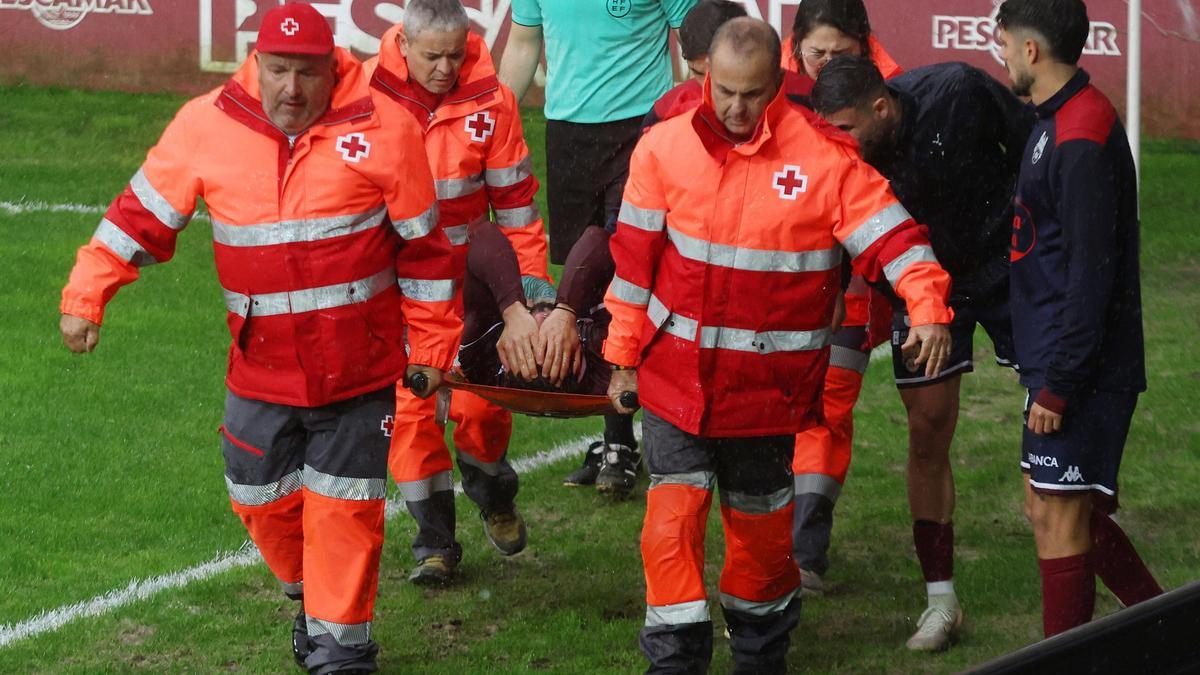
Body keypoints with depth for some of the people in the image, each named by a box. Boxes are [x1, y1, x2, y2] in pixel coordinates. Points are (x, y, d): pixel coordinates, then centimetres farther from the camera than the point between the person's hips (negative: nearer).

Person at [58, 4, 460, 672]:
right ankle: (312, 594, 40)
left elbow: (423, 247, -1)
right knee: (264, 502, 13)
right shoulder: (205, 128, -5)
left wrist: (432, 345, 4)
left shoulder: (381, 133, -10)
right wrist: (86, 296, -4)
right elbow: (141, 216, 3)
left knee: (343, 510, 0)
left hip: (357, 371, -3)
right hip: (261, 372, 3)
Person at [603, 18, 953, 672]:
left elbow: (890, 233, -12)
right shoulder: (664, 149, -3)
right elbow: (634, 259, 4)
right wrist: (623, 356, 8)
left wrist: (928, 308, -27)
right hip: (676, 374, 1)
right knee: (673, 513, -6)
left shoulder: (825, 156, -9)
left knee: (759, 518, 13)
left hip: (768, 385, -1)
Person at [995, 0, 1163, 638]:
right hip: (1059, 363, 10)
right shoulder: (1055, 122, 12)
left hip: (1080, 372, -10)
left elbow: (1091, 275, -23)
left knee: (1059, 518, -2)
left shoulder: (1082, 142, -20)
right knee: (1050, 508, 15)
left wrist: (1058, 387, -21)